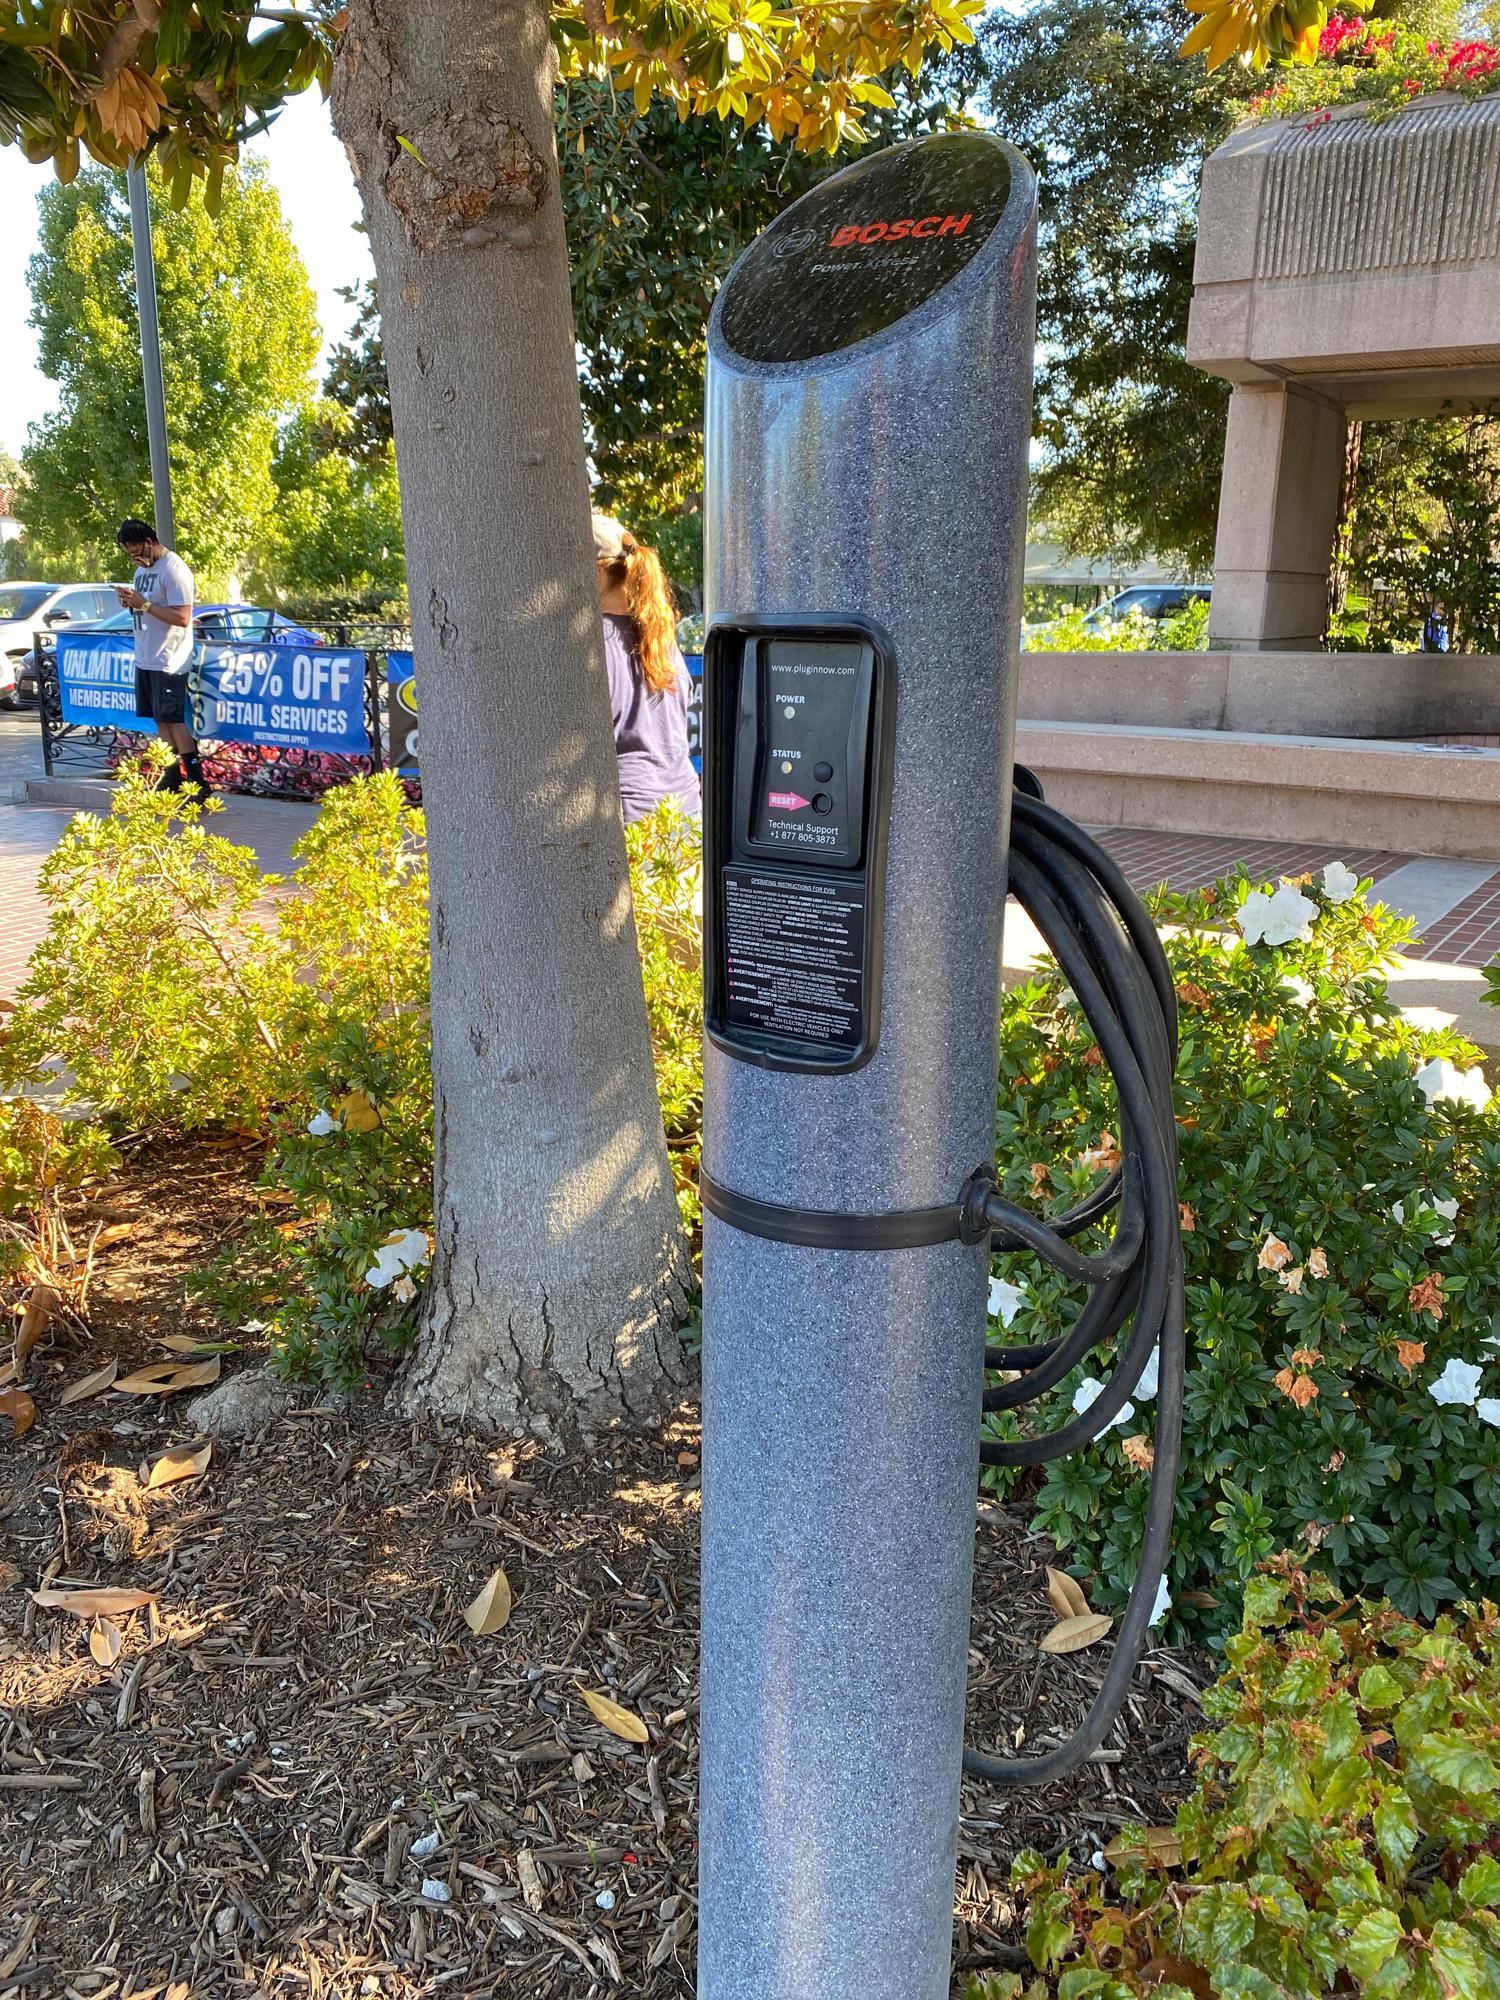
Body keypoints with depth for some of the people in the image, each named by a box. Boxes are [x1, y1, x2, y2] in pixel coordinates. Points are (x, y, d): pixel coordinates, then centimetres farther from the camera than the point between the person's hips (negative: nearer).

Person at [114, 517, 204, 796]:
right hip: (145, 657, 9)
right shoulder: (142, 568, 14)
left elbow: (182, 618, -22)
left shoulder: (173, 570, -14)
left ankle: (196, 781, -5)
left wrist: (143, 604, -21)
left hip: (169, 661, -9)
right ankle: (174, 774, 17)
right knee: (160, 719, 10)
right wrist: (130, 601, 2)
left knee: (173, 719, -9)